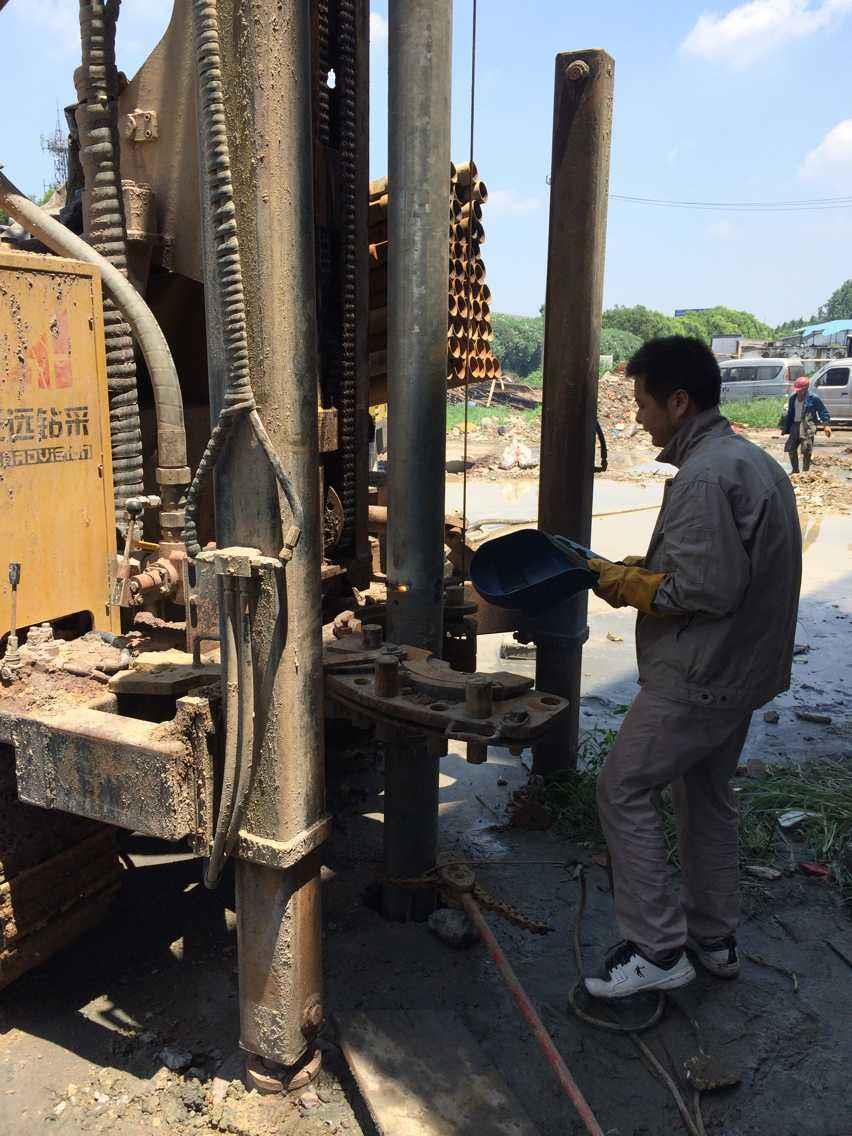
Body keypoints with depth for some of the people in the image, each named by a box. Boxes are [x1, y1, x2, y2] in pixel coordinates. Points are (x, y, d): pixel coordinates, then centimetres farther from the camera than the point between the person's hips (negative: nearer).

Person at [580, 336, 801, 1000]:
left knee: (624, 790, 0)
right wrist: (648, 568, 9)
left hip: (698, 675, -10)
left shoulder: (704, 477, -22)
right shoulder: (755, 460, 11)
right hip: (742, 670, 10)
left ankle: (656, 949, 6)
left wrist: (630, 584, -11)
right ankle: (715, 941, 33)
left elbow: (709, 589, -26)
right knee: (708, 796, 20)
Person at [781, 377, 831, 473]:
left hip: (808, 426, -6)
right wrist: (785, 427, 19)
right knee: (791, 448, 8)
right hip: (795, 425, 6)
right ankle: (795, 470, 23)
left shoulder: (814, 398, -6)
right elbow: (789, 414, 20)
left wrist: (826, 425, -14)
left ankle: (805, 471, 3)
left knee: (806, 451, -7)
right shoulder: (793, 398, 11)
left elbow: (823, 412, -3)